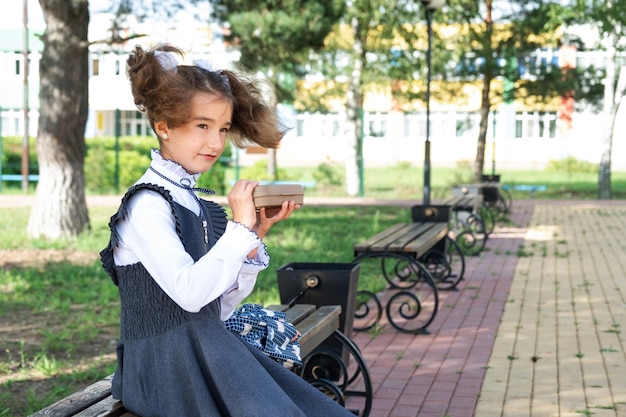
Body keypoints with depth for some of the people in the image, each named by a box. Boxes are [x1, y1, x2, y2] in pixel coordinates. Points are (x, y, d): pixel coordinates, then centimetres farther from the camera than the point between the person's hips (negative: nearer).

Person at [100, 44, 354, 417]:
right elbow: (189, 294, -22)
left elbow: (220, 307, 12)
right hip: (166, 365, -8)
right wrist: (240, 227, -18)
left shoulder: (198, 206, 12)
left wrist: (256, 235, 3)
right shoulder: (147, 204, -11)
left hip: (209, 352, 8)